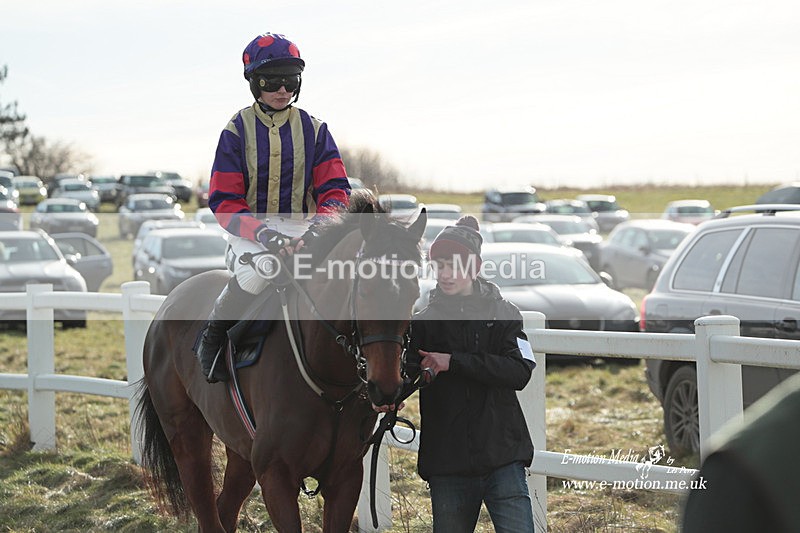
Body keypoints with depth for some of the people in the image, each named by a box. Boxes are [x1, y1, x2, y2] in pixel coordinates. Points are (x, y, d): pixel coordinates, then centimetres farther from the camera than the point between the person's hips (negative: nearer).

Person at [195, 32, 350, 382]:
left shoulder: (313, 130, 8)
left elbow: (335, 189, 4)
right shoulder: (237, 131, 0)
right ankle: (212, 335, -11)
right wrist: (262, 232, -23)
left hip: (300, 230, 3)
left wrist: (322, 222, -20)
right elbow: (223, 201, -4)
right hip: (249, 234, -3)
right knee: (258, 270, -36)